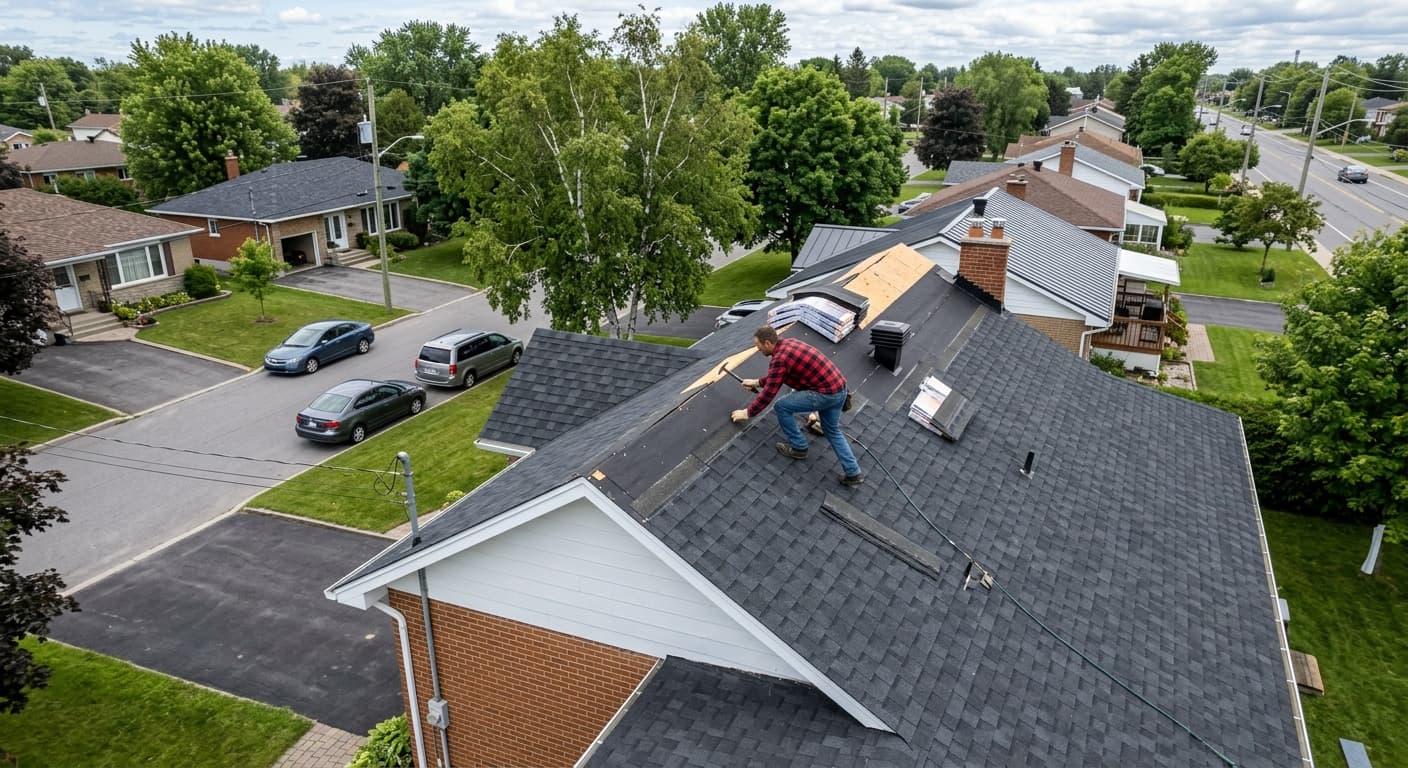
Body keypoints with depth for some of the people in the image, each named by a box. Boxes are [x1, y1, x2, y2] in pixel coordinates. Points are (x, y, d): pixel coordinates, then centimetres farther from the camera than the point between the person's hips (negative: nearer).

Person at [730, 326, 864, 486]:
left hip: (825, 393, -10)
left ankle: (798, 448, 17)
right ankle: (853, 473, 19)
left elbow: (767, 395, -10)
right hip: (839, 387, 10)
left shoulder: (779, 358, -14)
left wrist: (747, 412, 3)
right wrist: (757, 382, 38)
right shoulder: (789, 343, 14)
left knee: (781, 406, 3)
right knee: (832, 431, 23)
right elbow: (777, 375, 31)